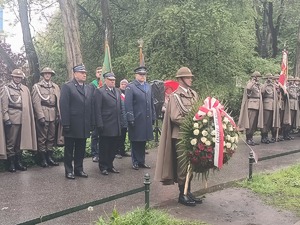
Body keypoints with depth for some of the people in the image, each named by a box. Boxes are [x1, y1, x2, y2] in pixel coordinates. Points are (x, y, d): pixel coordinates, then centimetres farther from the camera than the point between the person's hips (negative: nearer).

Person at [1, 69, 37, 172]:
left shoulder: (25, 89, 15)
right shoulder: (7, 88, 3)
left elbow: (29, 104, 14)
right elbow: (4, 105, -3)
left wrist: (30, 118, 10)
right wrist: (6, 118, -11)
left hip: (24, 119, 4)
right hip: (12, 119, -4)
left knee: (20, 142, 9)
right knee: (11, 142, -2)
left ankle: (18, 162, 17)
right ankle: (11, 164, 5)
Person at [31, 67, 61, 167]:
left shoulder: (56, 87, 15)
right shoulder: (37, 86, 4)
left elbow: (58, 102, 11)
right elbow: (36, 102, -4)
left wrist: (58, 115, 2)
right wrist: (41, 116, -13)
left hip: (53, 116, 4)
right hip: (42, 115, -4)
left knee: (51, 137, 7)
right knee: (42, 138, -2)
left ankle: (49, 157, 15)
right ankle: (43, 159, 4)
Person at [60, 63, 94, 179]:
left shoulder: (90, 88, 13)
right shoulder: (67, 87, -5)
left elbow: (91, 106, 11)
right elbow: (64, 106, -11)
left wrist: (92, 123, 5)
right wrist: (66, 124, -16)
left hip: (84, 126, 5)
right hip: (72, 125, -5)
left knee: (81, 149, 12)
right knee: (69, 149, 7)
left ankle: (79, 169, 23)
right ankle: (69, 171, 16)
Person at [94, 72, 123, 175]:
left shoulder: (118, 91, 16)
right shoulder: (99, 91, -5)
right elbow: (97, 109, -9)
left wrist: (120, 122, 10)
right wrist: (99, 124, -14)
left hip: (116, 126, 6)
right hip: (106, 126, -6)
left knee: (113, 147, 11)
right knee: (104, 147, 3)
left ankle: (110, 165, 23)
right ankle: (103, 167, 14)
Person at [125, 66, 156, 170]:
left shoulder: (148, 86, 15)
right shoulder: (130, 87, -5)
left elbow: (151, 102, 17)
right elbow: (128, 104, -10)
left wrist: (153, 117, 13)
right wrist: (130, 119, -14)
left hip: (146, 120, 6)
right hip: (136, 120, -6)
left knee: (143, 141, 12)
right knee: (135, 142, 4)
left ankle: (141, 161, 22)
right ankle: (135, 162, 15)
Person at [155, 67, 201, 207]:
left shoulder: (194, 94, 9)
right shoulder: (175, 96, -9)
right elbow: (175, 118, -16)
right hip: (181, 135, -6)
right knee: (182, 166, 2)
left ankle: (188, 192, 25)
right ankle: (182, 194, 14)